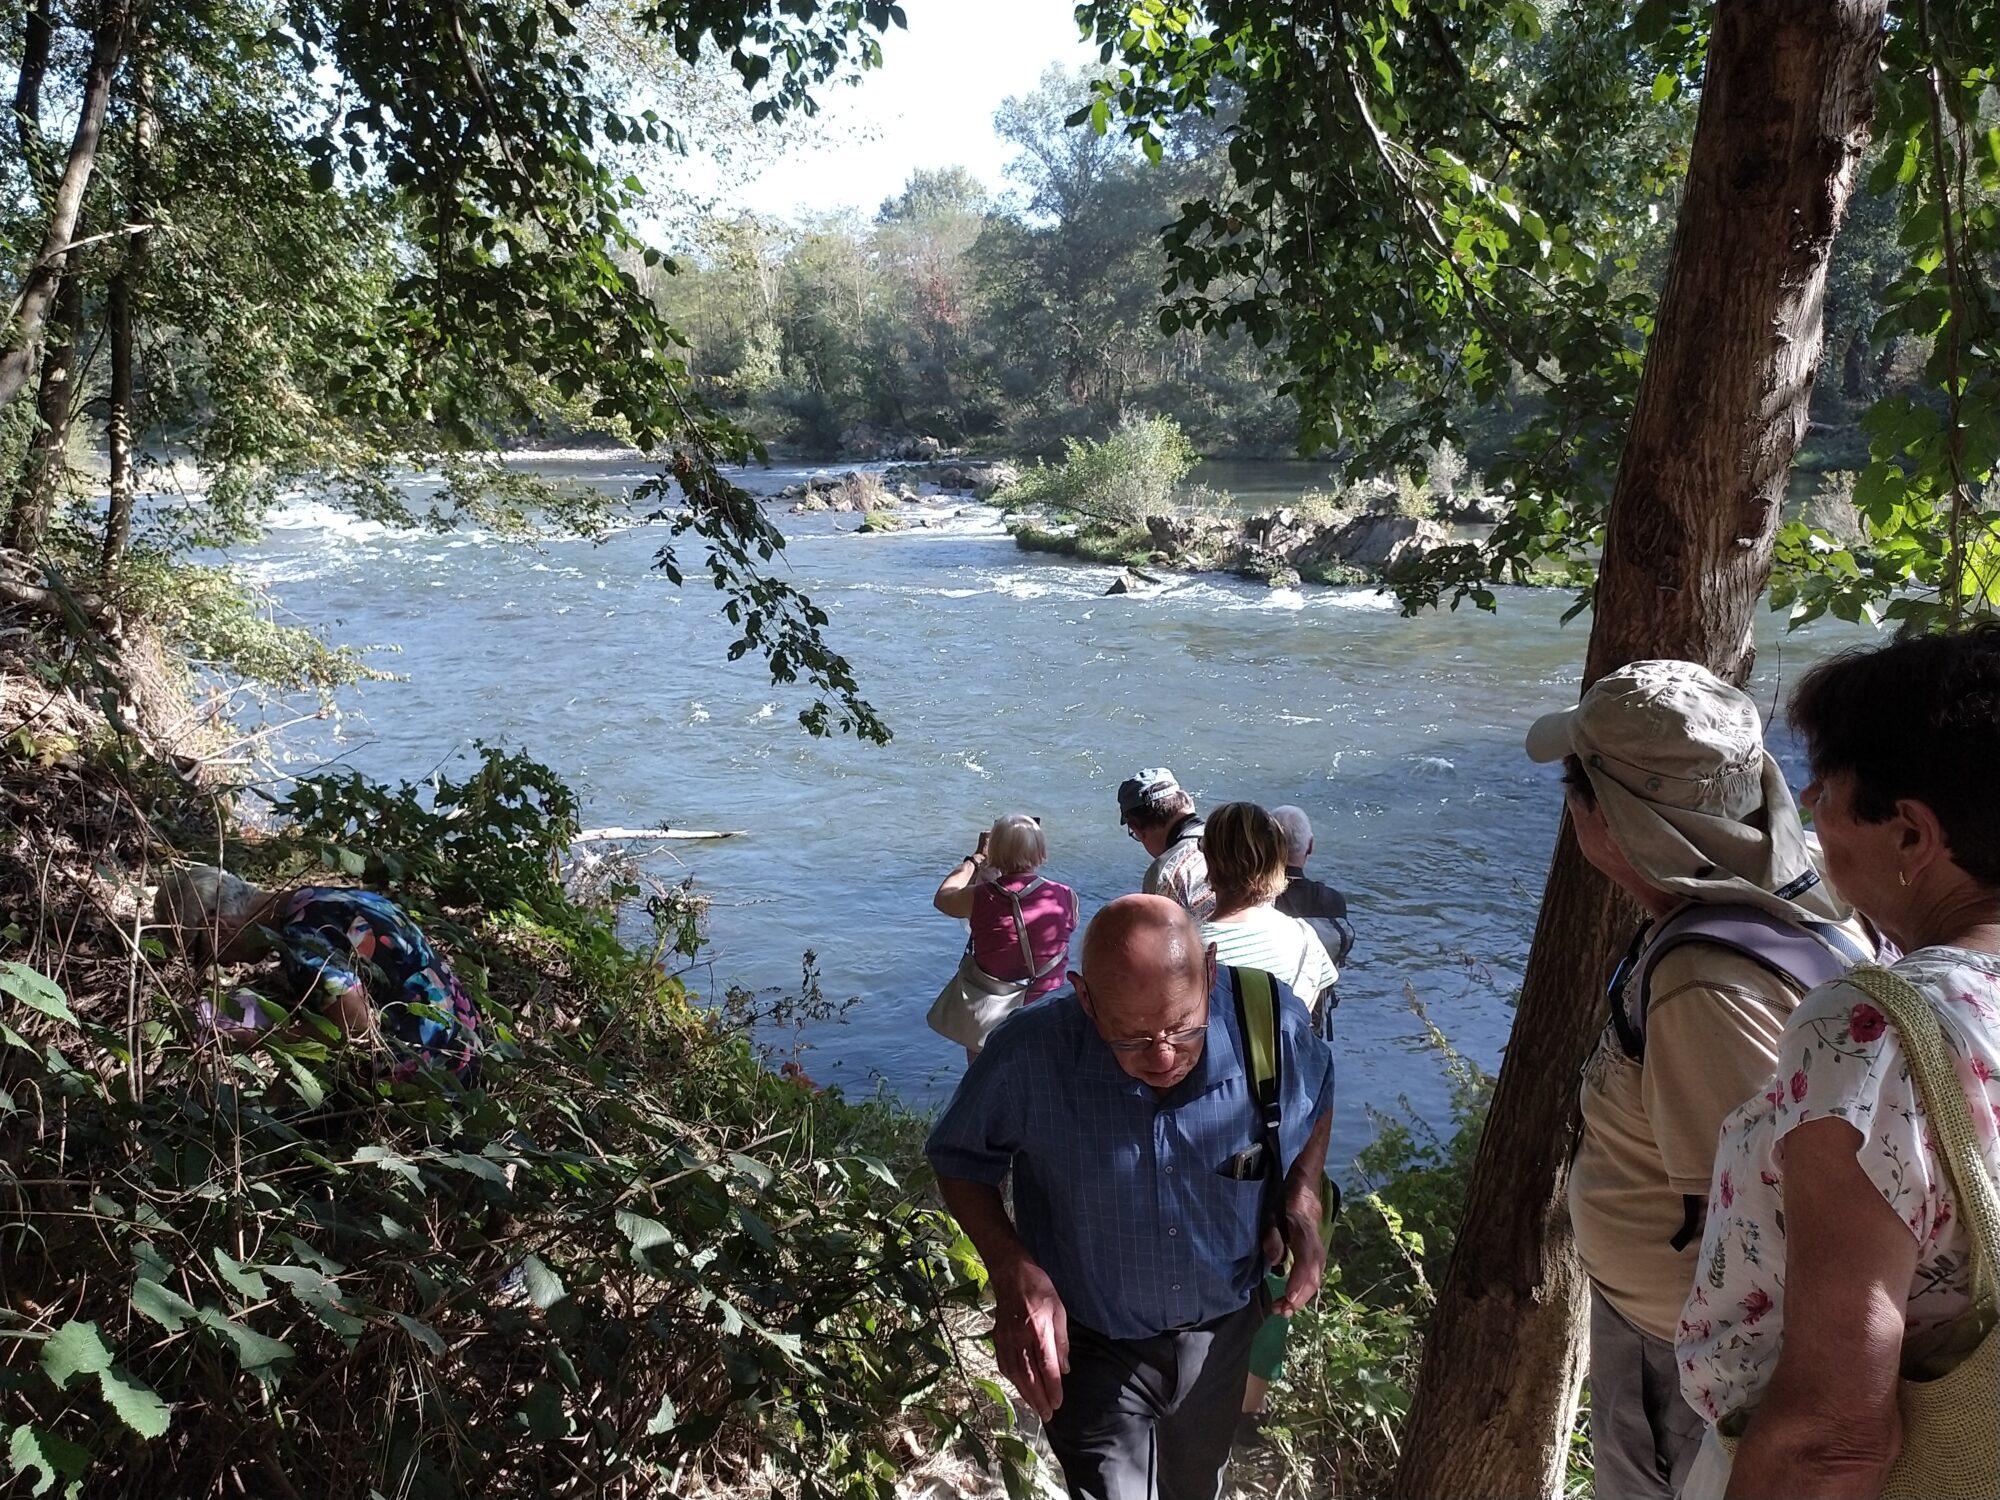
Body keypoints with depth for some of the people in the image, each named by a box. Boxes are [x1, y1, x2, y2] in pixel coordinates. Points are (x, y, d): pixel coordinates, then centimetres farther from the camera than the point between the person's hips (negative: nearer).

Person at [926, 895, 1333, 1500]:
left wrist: (1303, 1207, -15)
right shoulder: (1026, 1059, -34)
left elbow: (1316, 1101, -1)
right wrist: (1012, 1269, -27)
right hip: (1090, 1343, -3)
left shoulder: (1273, 1027, -26)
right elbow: (959, 1158, -13)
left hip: (1220, 1330, 4)